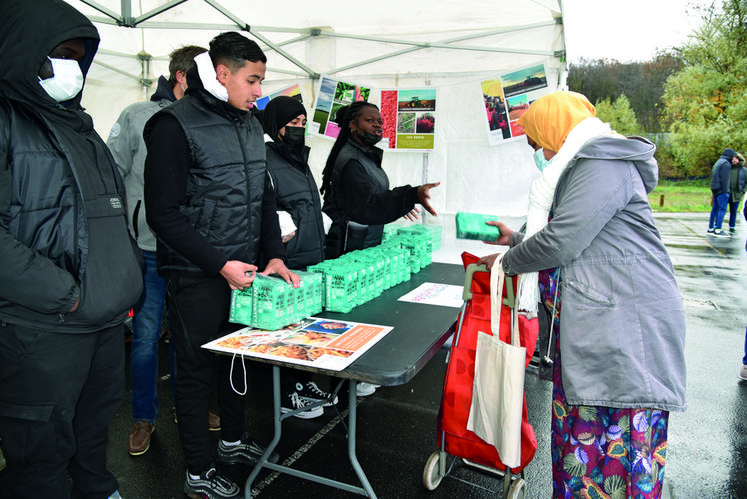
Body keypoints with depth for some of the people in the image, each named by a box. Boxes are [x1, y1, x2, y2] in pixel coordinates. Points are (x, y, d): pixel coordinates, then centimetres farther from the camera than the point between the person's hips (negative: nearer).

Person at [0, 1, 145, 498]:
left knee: (97, 423, 22)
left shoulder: (80, 127, 17)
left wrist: (127, 282, 14)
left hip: (108, 320, 8)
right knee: (42, 448, 8)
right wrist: (66, 295, -19)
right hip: (41, 329, -7)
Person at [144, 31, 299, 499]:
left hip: (244, 269, 7)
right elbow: (163, 212, -17)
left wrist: (274, 254, 3)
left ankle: (234, 440, 41)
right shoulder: (176, 125, -14)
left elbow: (264, 195, 14)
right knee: (197, 367, 7)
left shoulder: (249, 124, 9)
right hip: (196, 276, -7)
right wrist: (220, 264, -20)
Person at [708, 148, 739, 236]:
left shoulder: (718, 162, 20)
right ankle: (718, 230, -12)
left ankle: (710, 228, 14)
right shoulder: (726, 163, -10)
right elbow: (724, 179, -16)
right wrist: (725, 191, -16)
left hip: (715, 189, 10)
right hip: (721, 190, -10)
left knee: (715, 208, 12)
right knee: (722, 209, -9)